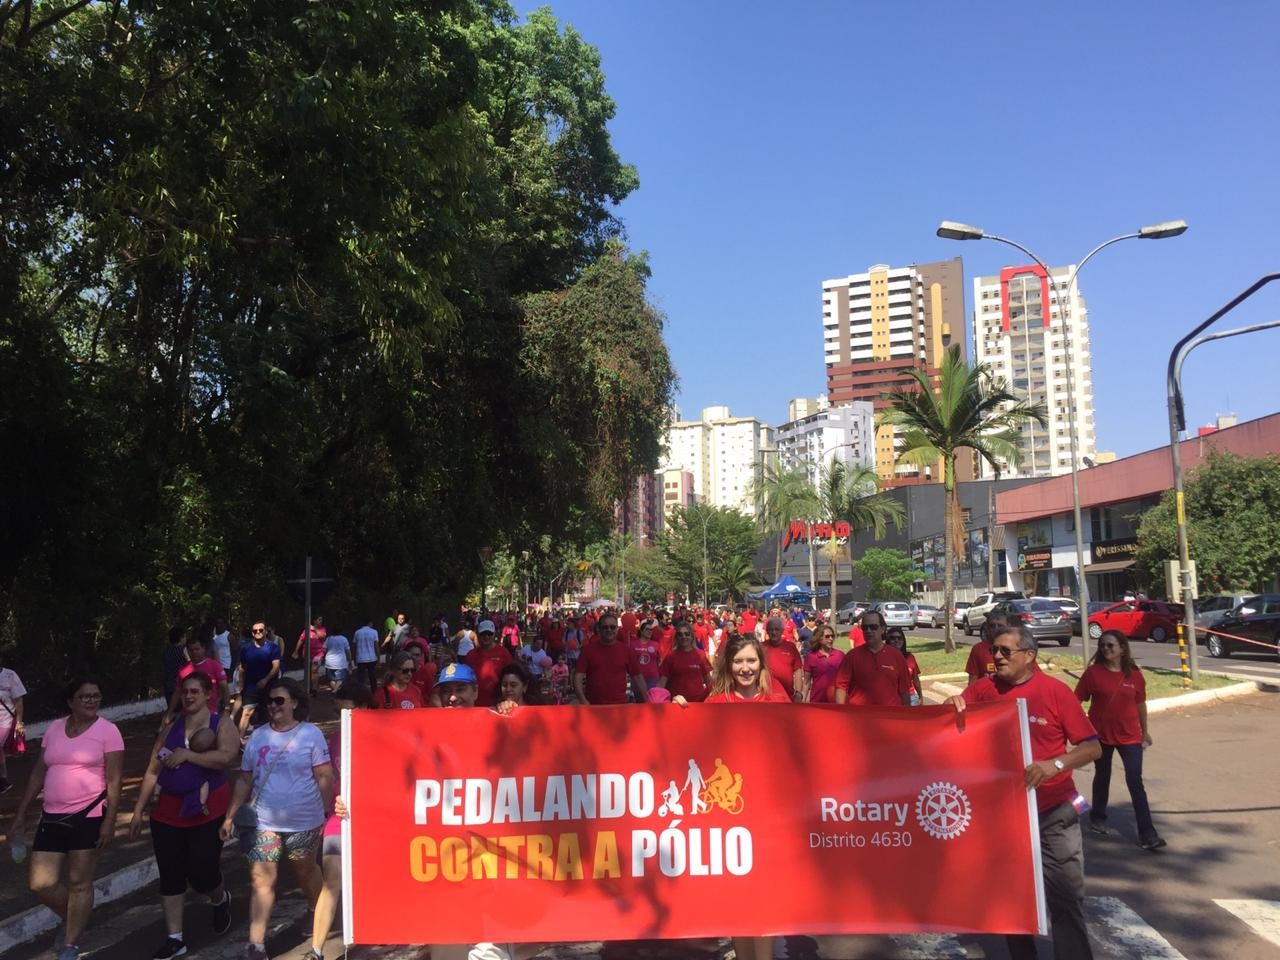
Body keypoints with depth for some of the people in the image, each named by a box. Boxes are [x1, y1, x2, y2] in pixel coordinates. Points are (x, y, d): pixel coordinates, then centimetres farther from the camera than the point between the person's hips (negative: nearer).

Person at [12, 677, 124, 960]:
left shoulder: (107, 730, -8)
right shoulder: (54, 728, 7)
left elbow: (114, 780, -9)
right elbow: (39, 772, 14)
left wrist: (110, 820, -14)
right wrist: (21, 812, 13)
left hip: (89, 816, -5)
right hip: (52, 817, 5)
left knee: (79, 884, 4)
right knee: (40, 883, 3)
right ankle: (72, 919, 32)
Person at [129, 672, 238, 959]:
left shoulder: (222, 725, -4)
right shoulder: (172, 728, 11)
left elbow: (226, 756, -23)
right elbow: (153, 771, 11)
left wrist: (186, 754, -22)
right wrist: (138, 810, 8)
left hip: (207, 813, -5)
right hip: (168, 812, 5)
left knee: (201, 873, -3)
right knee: (170, 876, 6)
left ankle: (220, 900, 32)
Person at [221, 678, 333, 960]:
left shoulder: (311, 734, -6)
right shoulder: (258, 736, 4)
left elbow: (324, 777, -6)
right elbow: (244, 780, 10)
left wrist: (328, 813, -10)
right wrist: (230, 816, 6)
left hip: (304, 823, -2)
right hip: (265, 824, 2)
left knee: (305, 873, 15)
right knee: (262, 881, -4)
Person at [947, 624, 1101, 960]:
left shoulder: (1055, 691, -10)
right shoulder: (984, 689, -1)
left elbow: (1092, 747, -10)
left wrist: (1055, 765, -27)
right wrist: (952, 705, -19)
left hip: (1053, 814, -3)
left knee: (1065, 899, -2)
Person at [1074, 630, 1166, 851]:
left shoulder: (1134, 674, -3)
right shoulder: (1093, 672, -9)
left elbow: (1140, 704, 10)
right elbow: (1077, 700, -5)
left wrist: (1145, 730, 17)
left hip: (1130, 736, 0)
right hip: (1101, 735, 0)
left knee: (1135, 782, -5)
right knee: (1102, 777, 16)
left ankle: (1147, 834, -3)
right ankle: (1098, 819, 37)